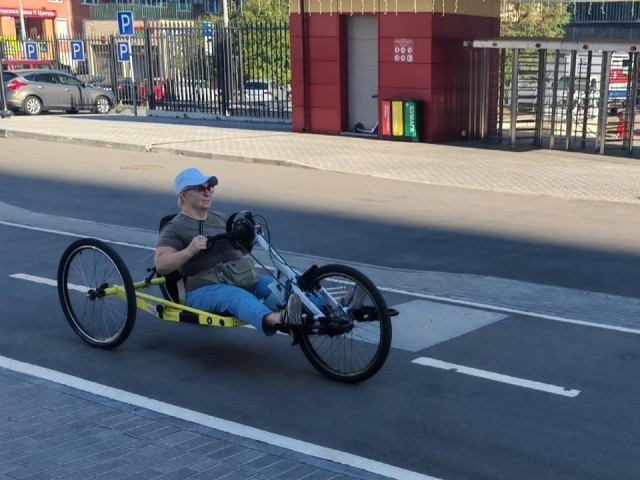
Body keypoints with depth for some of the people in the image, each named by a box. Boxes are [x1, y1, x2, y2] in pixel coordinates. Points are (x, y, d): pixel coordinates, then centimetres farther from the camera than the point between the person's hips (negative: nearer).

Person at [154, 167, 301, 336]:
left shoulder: (220, 218, 23)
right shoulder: (175, 228, 2)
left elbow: (241, 251, 31)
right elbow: (160, 265, -12)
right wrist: (189, 251, -29)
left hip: (240, 279, 8)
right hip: (202, 289, -7)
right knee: (238, 296, -38)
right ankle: (277, 319, -66)